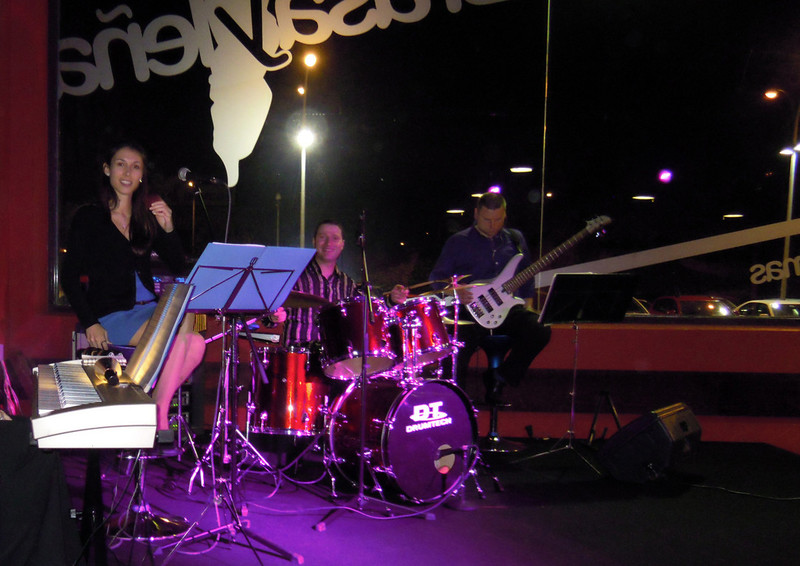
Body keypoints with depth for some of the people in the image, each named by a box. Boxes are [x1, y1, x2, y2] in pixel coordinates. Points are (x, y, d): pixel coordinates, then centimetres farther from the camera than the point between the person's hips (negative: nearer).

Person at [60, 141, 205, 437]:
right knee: (179, 337, -29)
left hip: (150, 308, 5)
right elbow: (70, 277, -2)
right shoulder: (88, 218, 2)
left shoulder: (147, 218, 13)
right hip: (111, 314, -4)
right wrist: (89, 323, -13)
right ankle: (159, 415, -16)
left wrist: (168, 229, -11)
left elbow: (178, 267, 6)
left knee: (195, 344, -24)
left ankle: (158, 408, -10)